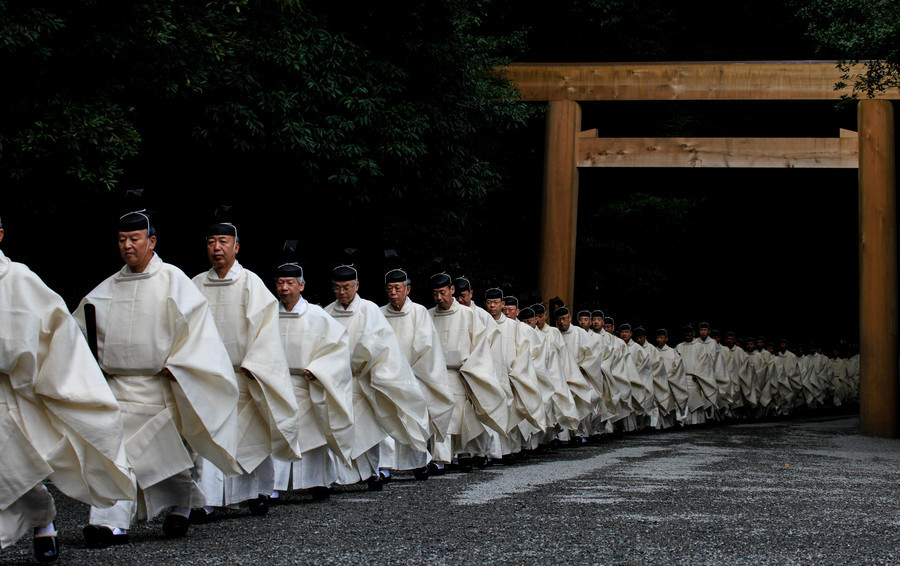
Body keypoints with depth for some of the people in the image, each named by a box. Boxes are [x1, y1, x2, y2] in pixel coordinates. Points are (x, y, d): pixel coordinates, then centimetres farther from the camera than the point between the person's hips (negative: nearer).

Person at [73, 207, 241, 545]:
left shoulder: (171, 279, -1)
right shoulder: (108, 289, 13)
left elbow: (195, 318, -8)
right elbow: (81, 325, 19)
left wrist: (176, 361, -14)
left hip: (159, 386, -4)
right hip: (118, 384, 4)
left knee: (168, 450, 3)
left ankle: (181, 505, 24)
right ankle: (112, 523, -5)